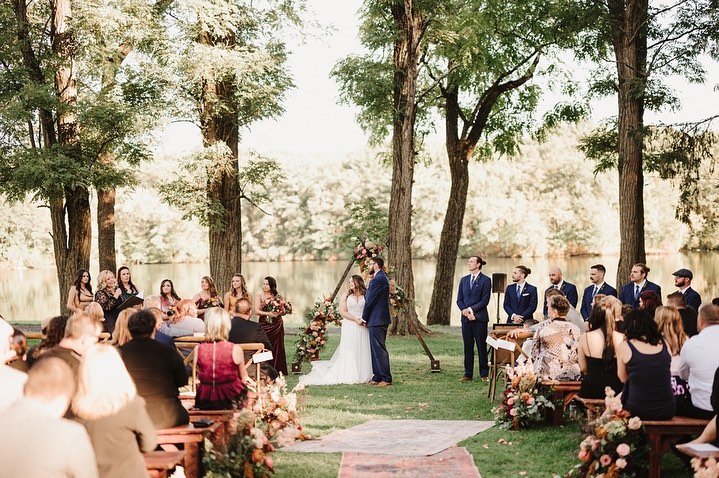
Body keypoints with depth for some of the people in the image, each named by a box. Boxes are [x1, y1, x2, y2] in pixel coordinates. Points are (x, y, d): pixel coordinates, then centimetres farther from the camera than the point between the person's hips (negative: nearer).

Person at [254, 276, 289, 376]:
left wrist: (277, 313, -15)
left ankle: (277, 371, 5)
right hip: (264, 325, -1)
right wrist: (268, 313, -18)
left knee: (277, 348, 1)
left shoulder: (277, 296, 7)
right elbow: (256, 311, -7)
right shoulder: (259, 296, 4)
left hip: (277, 325, 1)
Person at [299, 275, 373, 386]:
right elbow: (342, 311, -1)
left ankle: (363, 376, 5)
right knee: (350, 351, -3)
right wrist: (356, 319, -12)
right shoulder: (346, 296, 8)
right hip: (349, 326, 0)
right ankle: (350, 376, 1)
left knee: (363, 352, -1)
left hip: (363, 328, 0)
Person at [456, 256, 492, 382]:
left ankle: (484, 374, 6)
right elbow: (459, 299, 11)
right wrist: (465, 311, -6)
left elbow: (485, 300, -7)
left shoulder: (485, 280, -2)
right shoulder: (464, 280, 14)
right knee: (468, 347, 7)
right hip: (466, 318, 5)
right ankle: (468, 373, 11)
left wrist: (470, 309, -12)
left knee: (481, 346, 0)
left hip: (479, 318, -5)